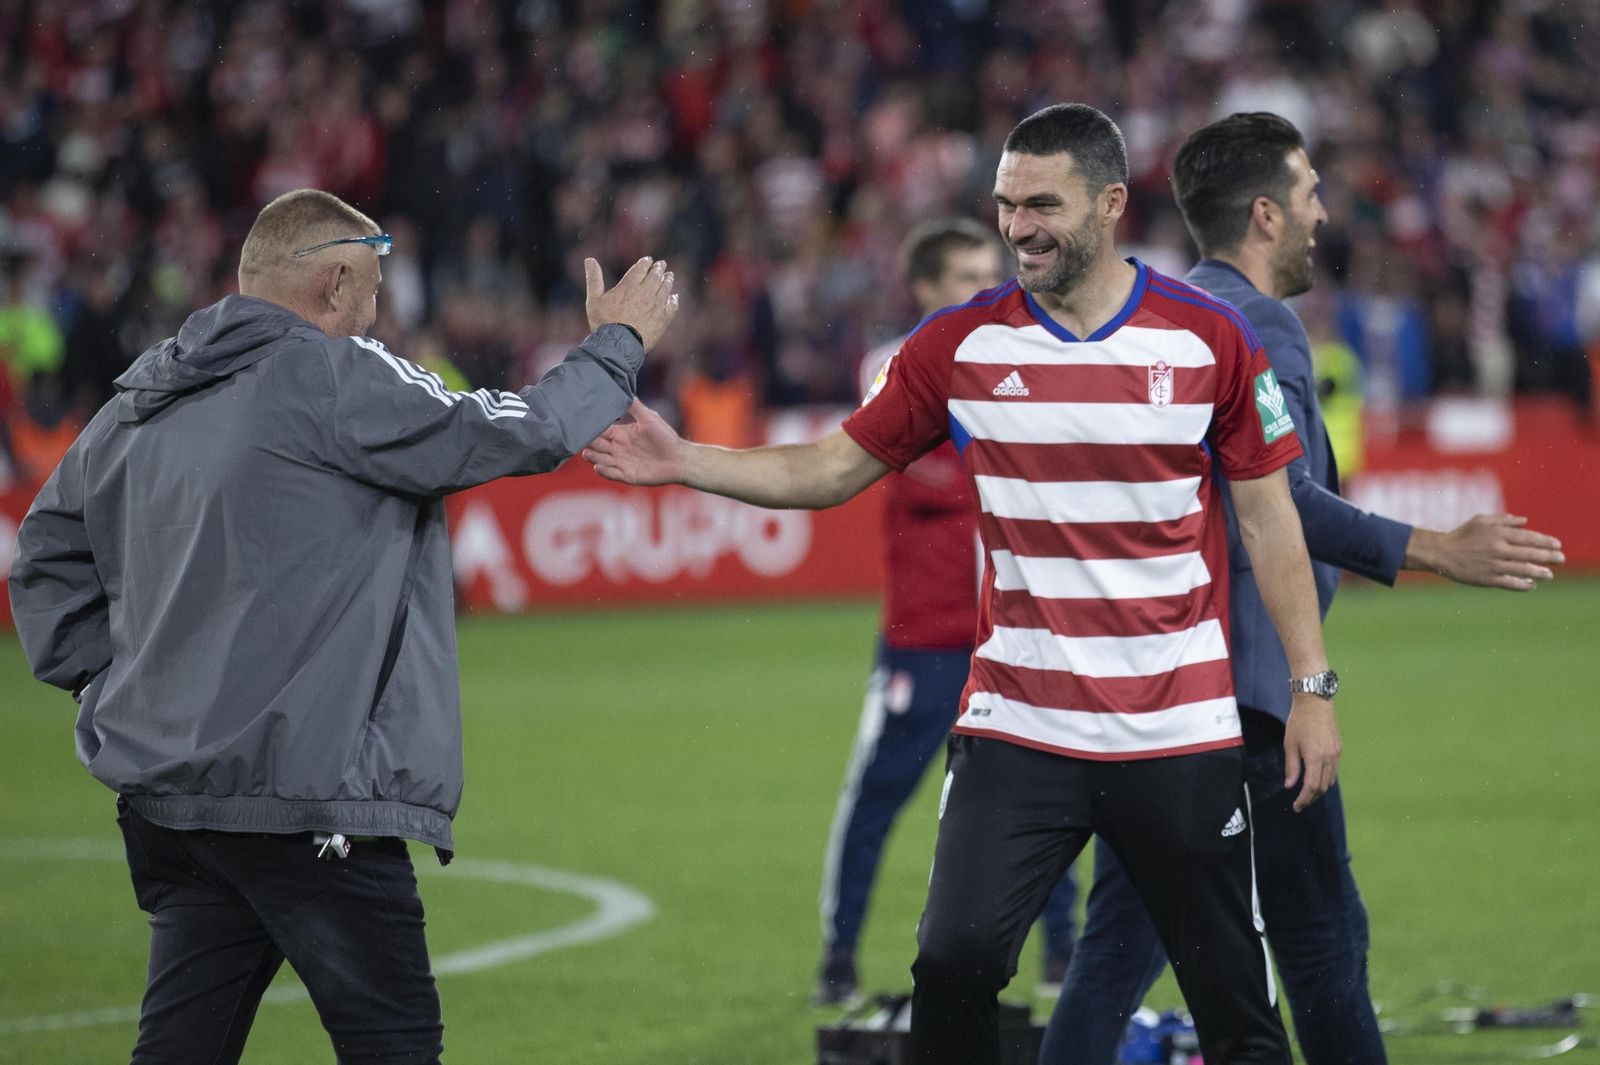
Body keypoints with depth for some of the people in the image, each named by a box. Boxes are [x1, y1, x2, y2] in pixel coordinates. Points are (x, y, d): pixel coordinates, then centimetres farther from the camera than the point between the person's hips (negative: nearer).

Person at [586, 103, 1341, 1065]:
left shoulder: (1210, 338, -2)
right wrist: (684, 463, -5)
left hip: (1180, 733, -1)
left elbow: (1269, 517, 3)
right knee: (954, 960, -14)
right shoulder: (960, 345, 2)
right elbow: (834, 470, 8)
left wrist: (1314, 688, 0)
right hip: (1016, 725, 1)